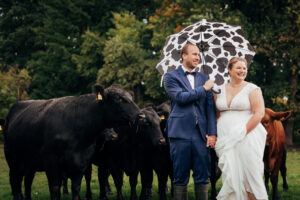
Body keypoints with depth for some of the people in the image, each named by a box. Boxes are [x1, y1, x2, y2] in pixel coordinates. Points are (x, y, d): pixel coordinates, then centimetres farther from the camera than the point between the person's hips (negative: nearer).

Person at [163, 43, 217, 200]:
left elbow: (210, 107, 10)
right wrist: (203, 88, -4)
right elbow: (180, 97, -12)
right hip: (180, 133, -3)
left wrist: (212, 133, 1)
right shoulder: (171, 77, 5)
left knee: (202, 176, 2)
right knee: (181, 177, 2)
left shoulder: (204, 78, 16)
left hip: (201, 134, 3)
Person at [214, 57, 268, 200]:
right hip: (225, 139, 4)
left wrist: (243, 132, -15)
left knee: (249, 174, -9)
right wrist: (215, 134, 2)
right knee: (231, 176, -1)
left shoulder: (252, 89, 1)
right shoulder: (220, 90, 14)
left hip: (248, 138, -4)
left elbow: (259, 113, -7)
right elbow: (216, 114, 18)